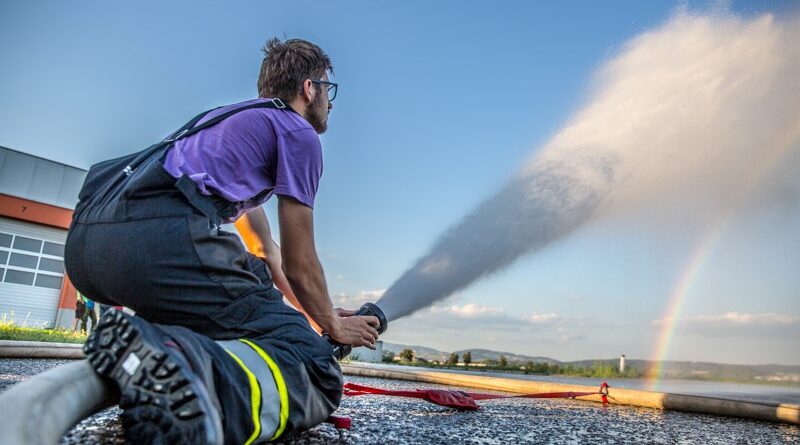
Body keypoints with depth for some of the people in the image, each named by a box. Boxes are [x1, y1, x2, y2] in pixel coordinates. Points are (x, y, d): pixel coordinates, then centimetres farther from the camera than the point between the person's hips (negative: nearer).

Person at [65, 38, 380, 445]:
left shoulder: (234, 118, 34)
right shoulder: (298, 132, 9)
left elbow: (265, 250, 37)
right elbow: (299, 266, 9)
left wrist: (317, 315, 42)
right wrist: (333, 325, 27)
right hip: (161, 236, -9)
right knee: (315, 371, -9)